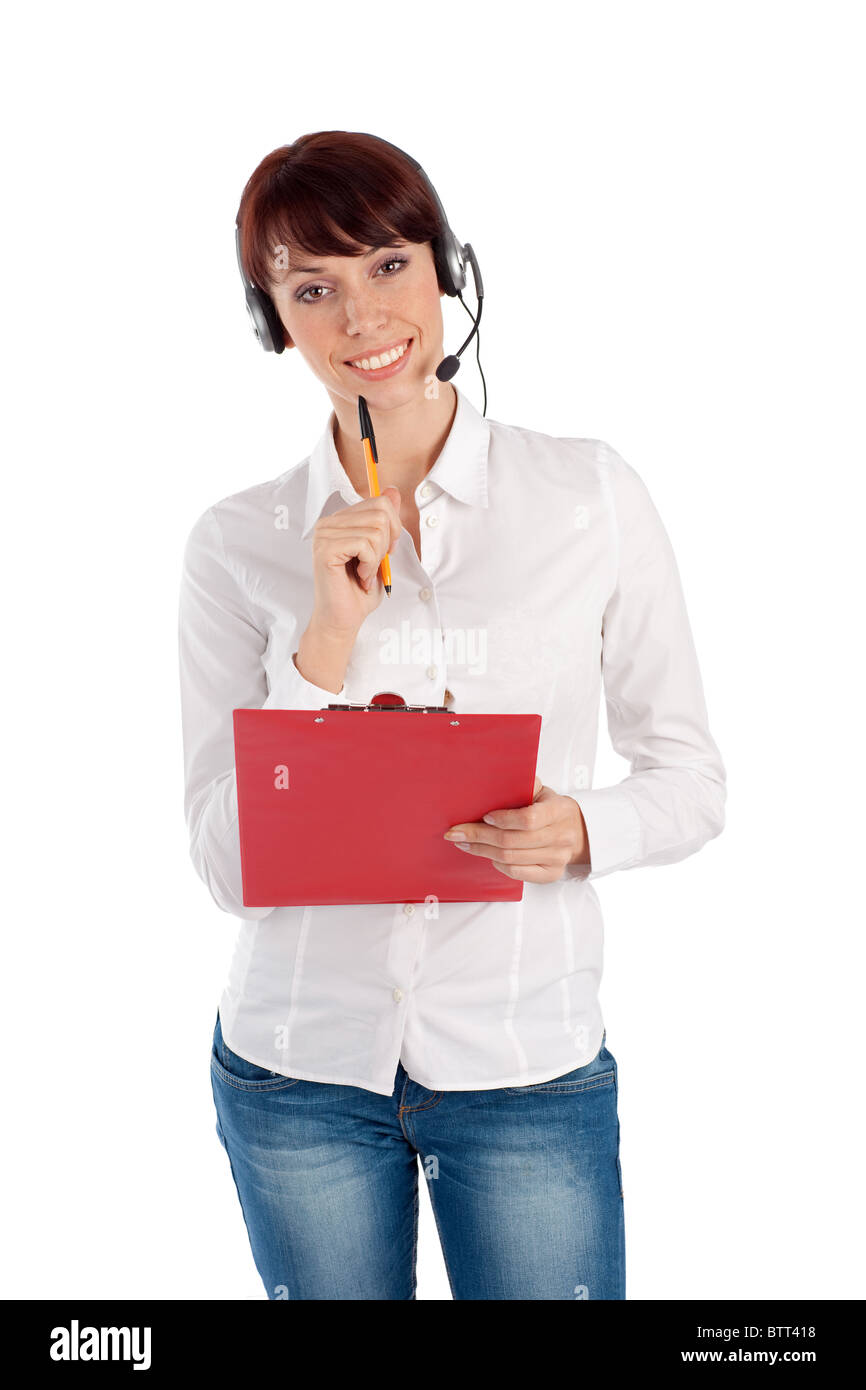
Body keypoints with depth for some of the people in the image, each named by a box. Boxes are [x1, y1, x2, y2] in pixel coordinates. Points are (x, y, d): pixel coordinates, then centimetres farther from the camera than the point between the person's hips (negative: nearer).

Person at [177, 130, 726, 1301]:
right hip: (298, 1069, 1)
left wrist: (582, 833, -19)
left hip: (530, 1062, 0)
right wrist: (329, 637, -17)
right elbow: (226, 863, -6)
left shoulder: (592, 497, -4)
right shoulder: (237, 543, -2)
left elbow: (690, 777, 2)